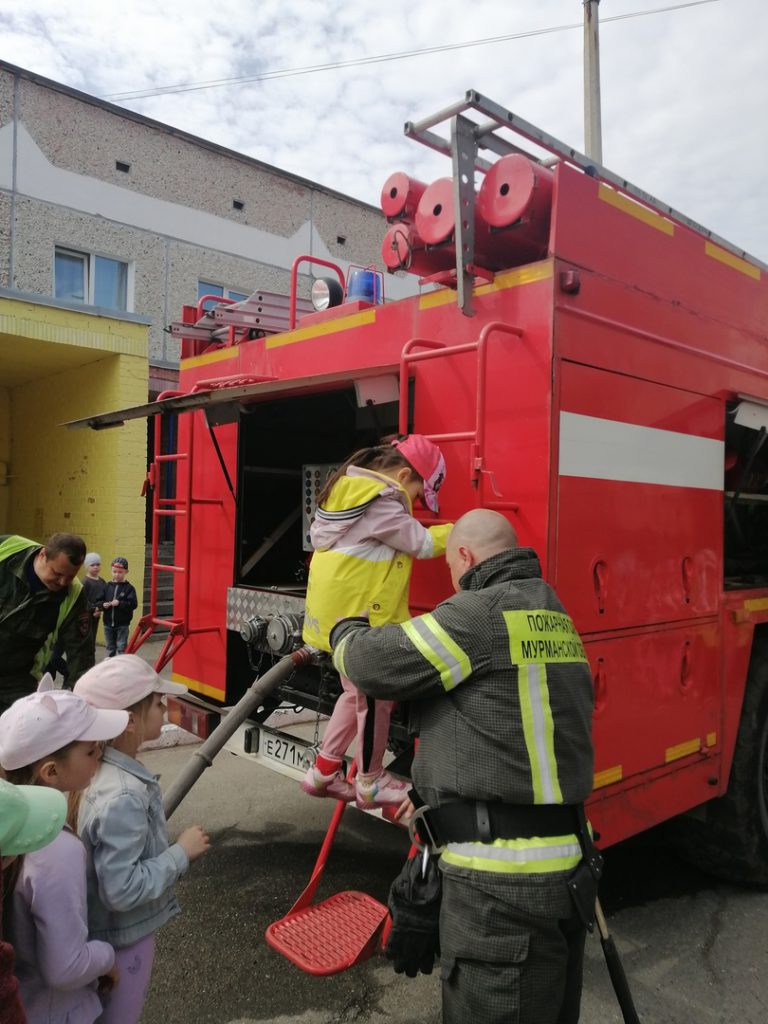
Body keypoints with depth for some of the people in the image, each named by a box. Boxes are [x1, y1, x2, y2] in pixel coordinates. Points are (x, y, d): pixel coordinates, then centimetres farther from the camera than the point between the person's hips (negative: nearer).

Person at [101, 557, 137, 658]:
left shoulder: (129, 588, -8)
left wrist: (119, 603, -25)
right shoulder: (107, 586, 3)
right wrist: (103, 604, -16)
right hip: (108, 623, 4)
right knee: (110, 647, 17)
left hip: (122, 624, -4)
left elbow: (133, 604, -16)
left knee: (122, 647, 1)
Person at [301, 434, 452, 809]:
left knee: (358, 692, 21)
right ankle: (370, 782, 23)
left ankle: (322, 771, 30)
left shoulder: (352, 487, 10)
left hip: (342, 611, 10)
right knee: (375, 698, 6)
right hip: (357, 616, -10)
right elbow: (421, 543, -12)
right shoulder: (379, 502, -21)